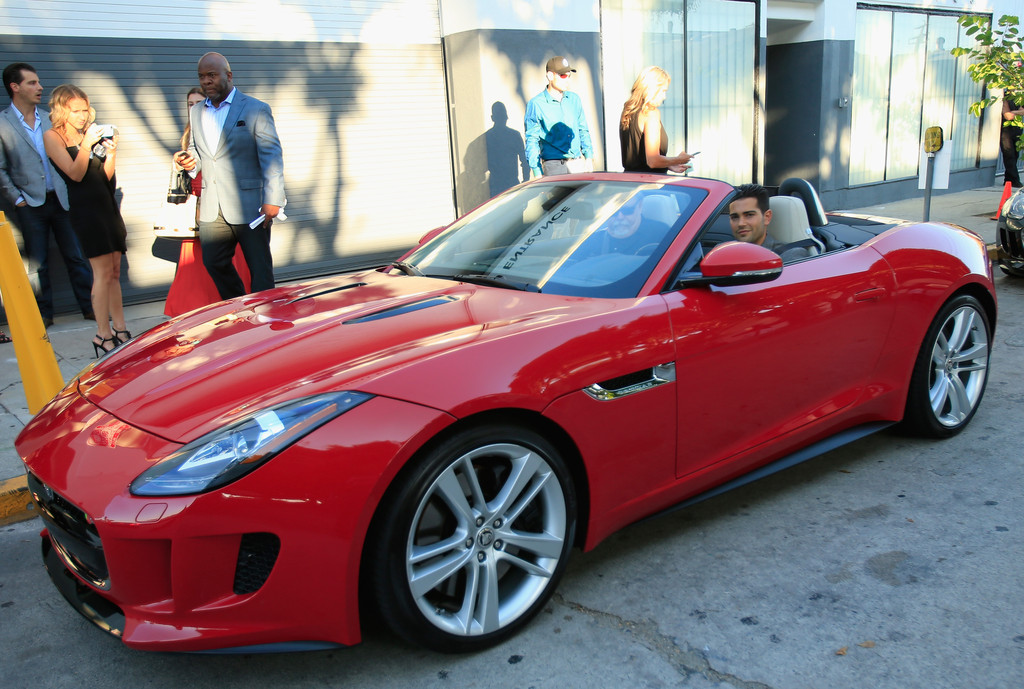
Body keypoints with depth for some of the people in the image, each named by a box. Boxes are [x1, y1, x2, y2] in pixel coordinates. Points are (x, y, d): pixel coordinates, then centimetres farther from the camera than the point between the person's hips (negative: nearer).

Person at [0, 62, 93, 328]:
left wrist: (70, 190, 5)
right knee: (37, 264, 5)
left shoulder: (49, 118, 10)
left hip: (60, 199, 3)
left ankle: (90, 306, 11)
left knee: (76, 256, 4)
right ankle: (44, 313, 15)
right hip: (30, 205, -3)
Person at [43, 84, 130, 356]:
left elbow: (106, 176, 12)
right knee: (103, 272, -13)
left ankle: (120, 330, 10)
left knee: (114, 272, 5)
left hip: (107, 205, 6)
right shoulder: (52, 136, 1)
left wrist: (110, 152, -2)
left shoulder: (90, 134, 16)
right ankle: (103, 335, -9)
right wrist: (87, 144, -15)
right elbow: (75, 173, -10)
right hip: (84, 208, -6)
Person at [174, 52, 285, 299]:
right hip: (211, 209, 6)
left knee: (260, 268, 1)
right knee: (214, 263, 9)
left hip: (249, 205, -6)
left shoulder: (256, 109, -3)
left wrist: (272, 200, -19)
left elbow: (272, 156, -9)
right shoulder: (196, 112, 15)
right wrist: (190, 160, 0)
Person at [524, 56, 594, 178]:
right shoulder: (536, 104, -3)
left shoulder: (574, 99, 13)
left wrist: (589, 157, 12)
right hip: (554, 167, -5)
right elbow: (532, 140, -4)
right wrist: (537, 173, -9)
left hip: (578, 163, 5)